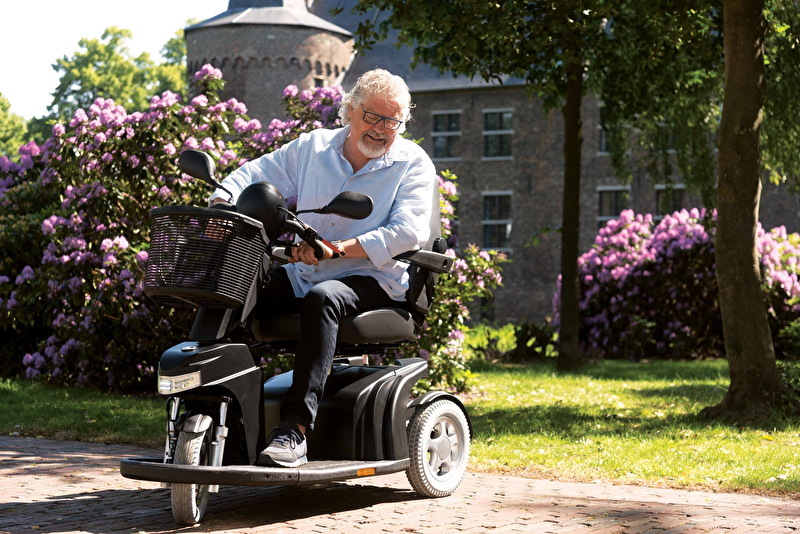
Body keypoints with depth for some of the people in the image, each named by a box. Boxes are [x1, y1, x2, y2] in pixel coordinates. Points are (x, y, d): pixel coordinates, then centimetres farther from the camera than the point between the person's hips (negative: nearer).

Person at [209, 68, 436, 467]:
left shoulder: (413, 163, 1)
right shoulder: (312, 147, 12)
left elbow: (408, 232, -13)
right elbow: (254, 175, 15)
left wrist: (340, 248, -25)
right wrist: (223, 203, -9)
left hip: (373, 279, -4)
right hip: (304, 273, 5)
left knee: (321, 298, -38)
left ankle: (295, 429, -44)